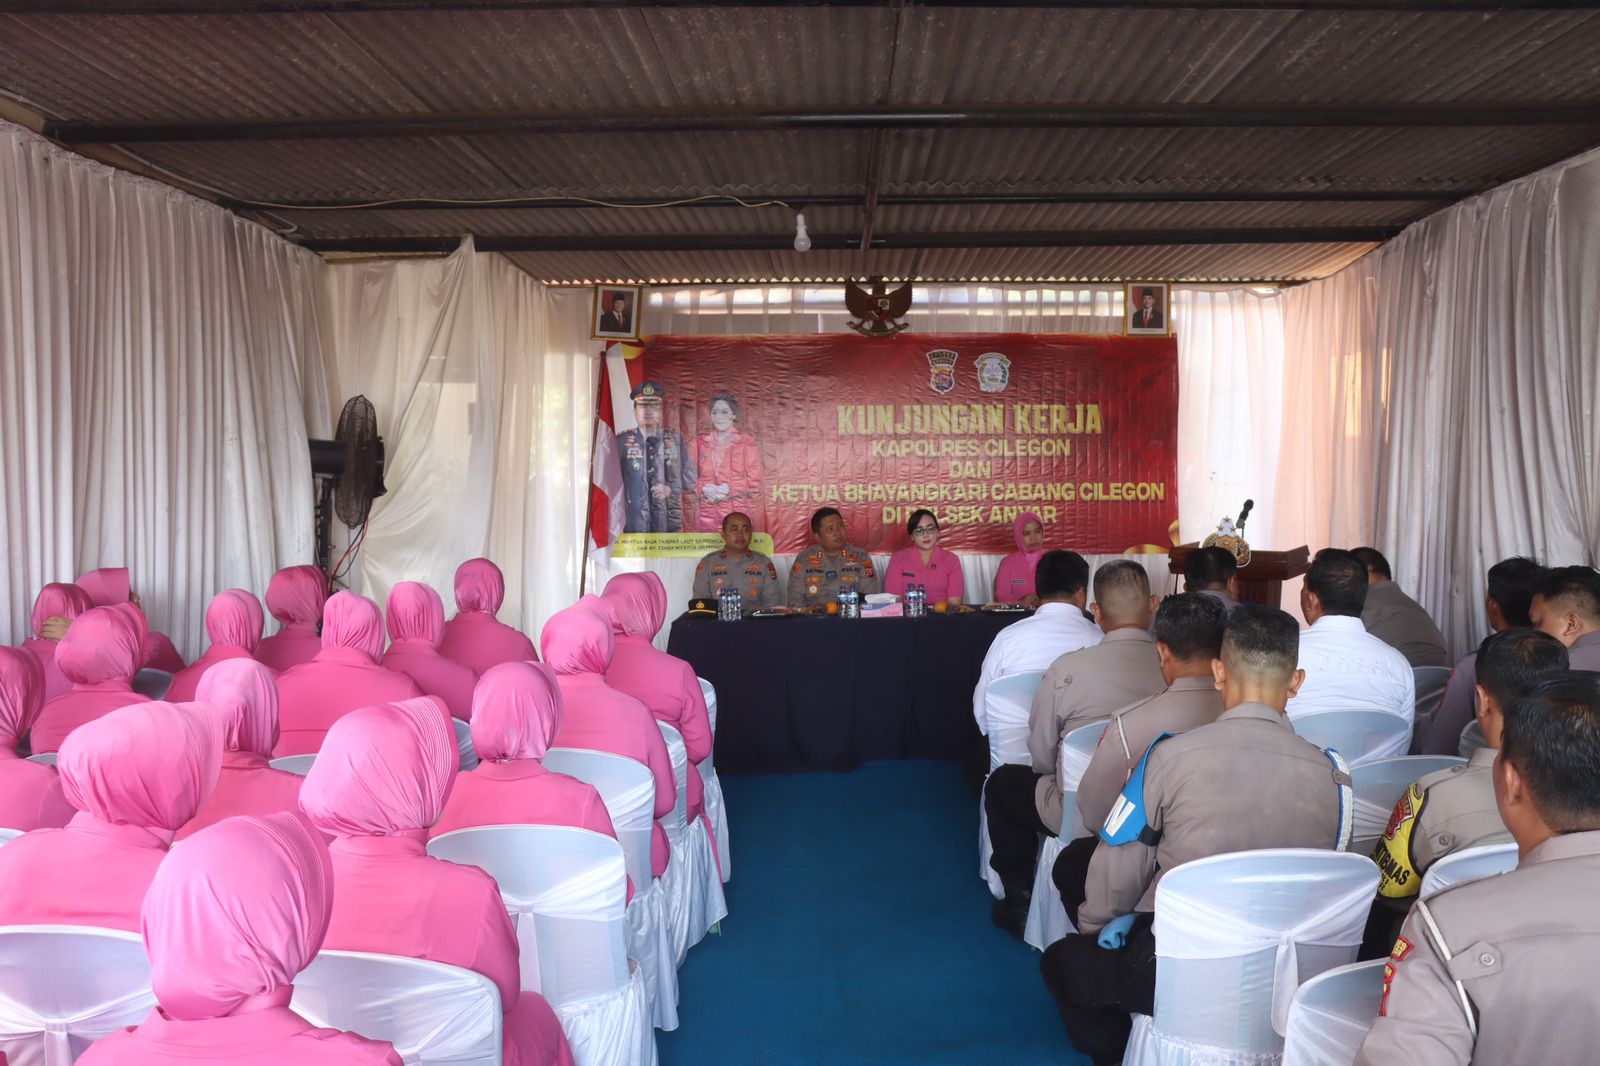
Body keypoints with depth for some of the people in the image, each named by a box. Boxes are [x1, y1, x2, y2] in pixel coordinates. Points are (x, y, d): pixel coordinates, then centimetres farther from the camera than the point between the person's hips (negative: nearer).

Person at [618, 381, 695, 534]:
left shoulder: (675, 439, 8)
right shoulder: (622, 441, 3)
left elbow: (690, 476, 10)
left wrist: (670, 488, -8)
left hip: (669, 520, 1)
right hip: (634, 522, -1)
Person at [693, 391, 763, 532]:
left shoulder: (747, 443, 3)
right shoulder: (701, 443, 13)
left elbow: (754, 483, 1)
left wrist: (728, 490, -12)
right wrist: (704, 489, -7)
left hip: (738, 515, -3)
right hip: (708, 516, 3)